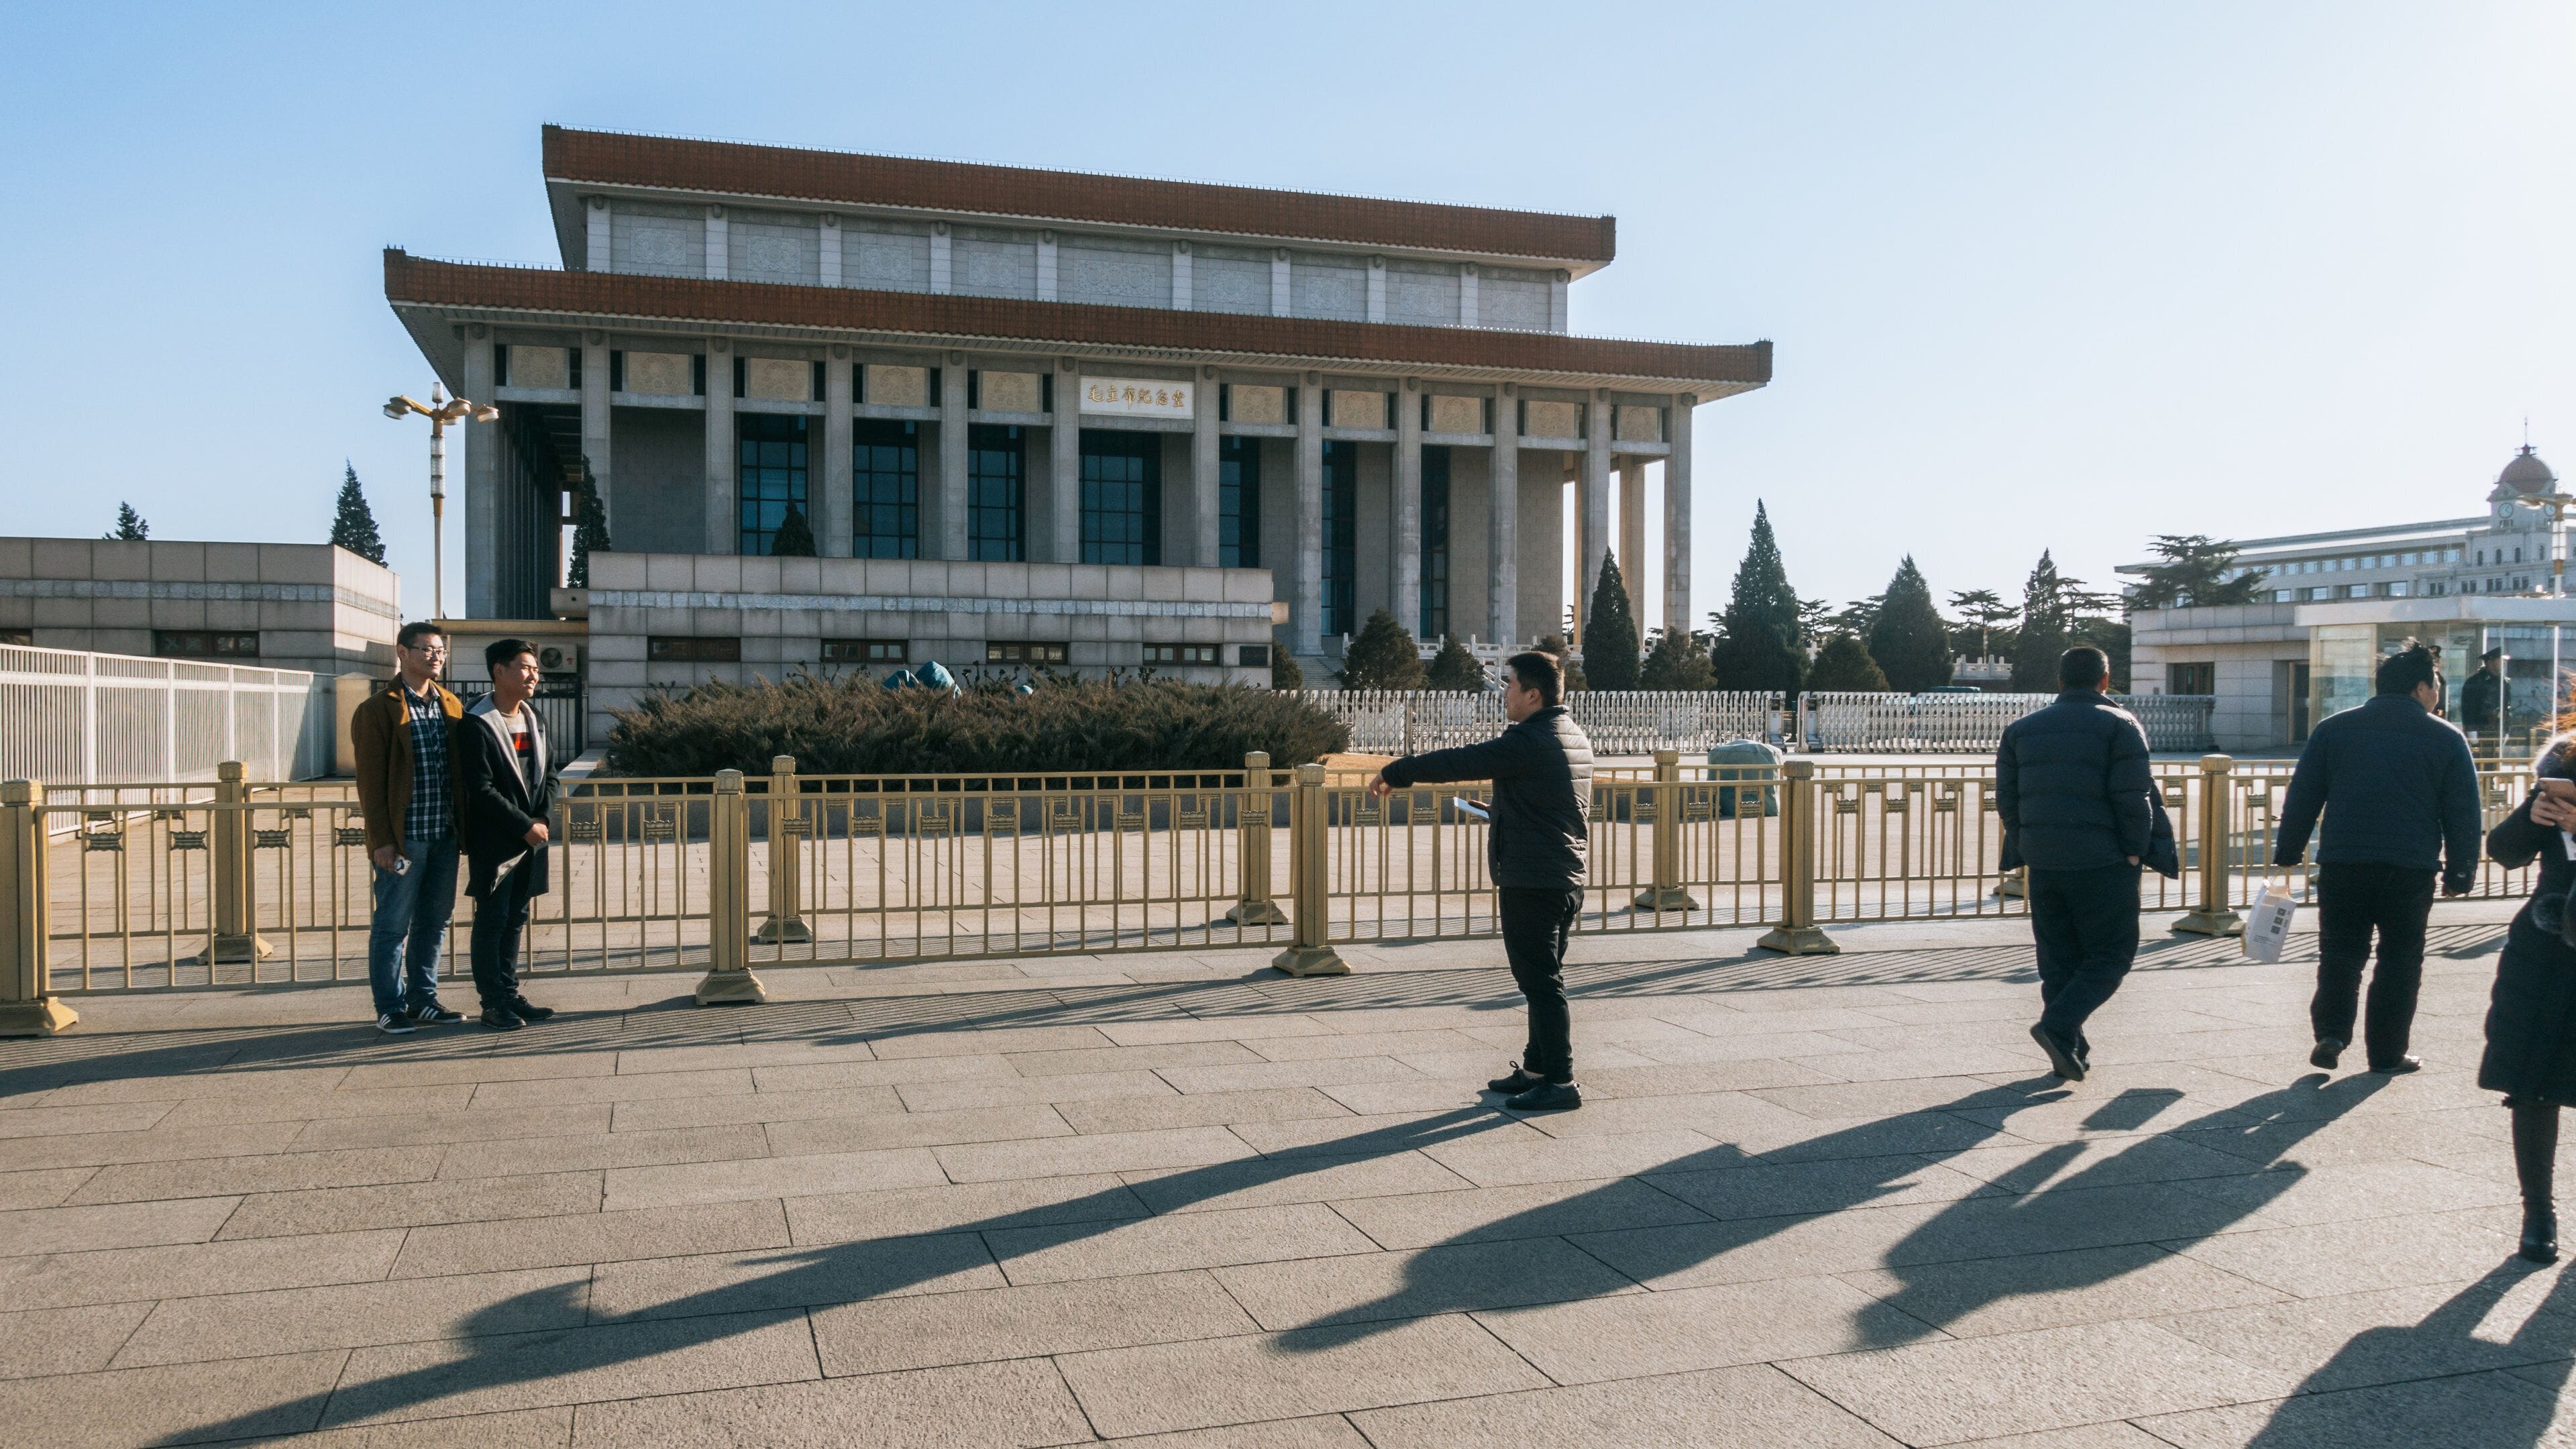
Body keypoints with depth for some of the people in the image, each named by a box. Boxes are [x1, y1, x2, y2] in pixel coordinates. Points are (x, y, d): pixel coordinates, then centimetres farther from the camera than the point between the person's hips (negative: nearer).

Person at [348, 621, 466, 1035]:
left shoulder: (452, 706, 11)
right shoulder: (378, 709, -6)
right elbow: (370, 779, -9)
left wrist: (462, 825, 8)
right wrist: (382, 839, -13)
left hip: (444, 834, 6)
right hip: (402, 837, -6)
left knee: (434, 922, 13)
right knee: (393, 926, 2)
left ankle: (422, 999, 24)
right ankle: (391, 1009, 12)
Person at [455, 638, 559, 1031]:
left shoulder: (534, 722, 12)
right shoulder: (476, 725, -12)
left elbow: (549, 776, 14)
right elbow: (481, 790, -17)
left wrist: (541, 819, -3)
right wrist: (525, 826, -16)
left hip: (530, 840, 7)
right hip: (493, 842, -7)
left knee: (516, 920, 12)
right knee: (492, 921, 0)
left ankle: (509, 994, 20)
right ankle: (493, 1003, 6)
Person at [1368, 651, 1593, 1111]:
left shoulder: (1529, 741, -18)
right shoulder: (1573, 737, 13)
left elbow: (1461, 762, -15)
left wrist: (1394, 773, -4)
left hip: (1531, 883, -10)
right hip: (1565, 878, 10)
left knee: (1541, 982, -4)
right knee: (1543, 979, 17)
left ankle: (1560, 1082, 0)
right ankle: (1537, 1068, 27)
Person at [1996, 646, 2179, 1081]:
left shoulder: (2021, 729, 11)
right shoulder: (2119, 725, -3)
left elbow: (2006, 798, 10)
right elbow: (2134, 796, -10)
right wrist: (2136, 850, -1)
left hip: (2042, 862, 5)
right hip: (2102, 862, -5)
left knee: (2057, 959, 11)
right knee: (2112, 954, 5)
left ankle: (2070, 1052, 13)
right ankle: (2058, 1025, -13)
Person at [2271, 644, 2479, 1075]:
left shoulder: (2333, 729, 5)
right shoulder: (2446, 739, 2)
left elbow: (2302, 798, 5)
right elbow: (2463, 814, 4)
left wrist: (2287, 853, 10)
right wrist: (2461, 873, 10)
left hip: (2341, 865, 1)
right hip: (2411, 870, -1)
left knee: (2340, 954, 10)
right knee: (2400, 960, 9)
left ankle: (2331, 1031, -5)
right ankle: (2387, 1053, 12)